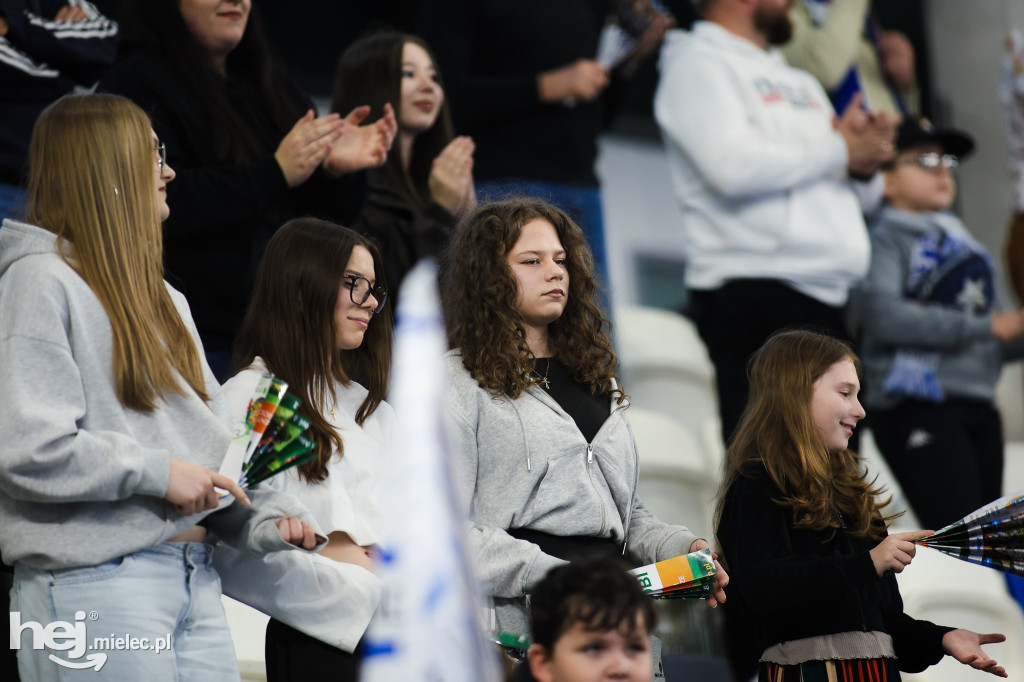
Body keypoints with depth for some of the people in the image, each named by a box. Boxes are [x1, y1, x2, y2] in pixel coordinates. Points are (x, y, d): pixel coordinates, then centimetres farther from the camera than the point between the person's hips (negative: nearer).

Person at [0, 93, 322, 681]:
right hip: (96, 582, -8)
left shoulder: (162, 298, 22)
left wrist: (267, 517, 0)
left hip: (196, 578, 8)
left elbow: (212, 434, 17)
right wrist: (158, 472, -13)